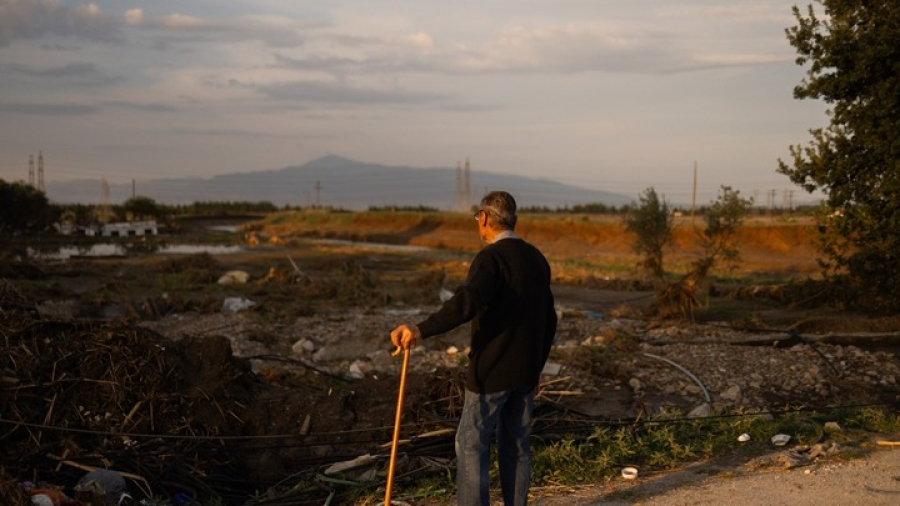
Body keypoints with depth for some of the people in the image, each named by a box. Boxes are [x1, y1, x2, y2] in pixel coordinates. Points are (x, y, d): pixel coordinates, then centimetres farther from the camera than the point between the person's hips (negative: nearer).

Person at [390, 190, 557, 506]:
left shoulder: (490, 257, -14)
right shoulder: (537, 259, 10)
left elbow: (467, 302, -33)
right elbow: (549, 321, 16)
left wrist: (421, 330, -38)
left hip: (491, 372, -7)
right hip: (525, 373, 7)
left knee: (471, 446, 1)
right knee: (517, 446, 14)